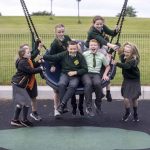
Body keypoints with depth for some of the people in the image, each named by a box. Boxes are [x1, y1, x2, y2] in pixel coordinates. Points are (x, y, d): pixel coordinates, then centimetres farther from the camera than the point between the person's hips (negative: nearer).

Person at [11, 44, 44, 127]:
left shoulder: (27, 61, 11)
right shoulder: (22, 63, -21)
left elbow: (32, 67, 10)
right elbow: (31, 71, -25)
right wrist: (40, 68, -15)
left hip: (19, 84, 11)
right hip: (18, 85, -11)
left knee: (21, 102, 15)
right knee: (27, 101, -5)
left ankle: (15, 120, 22)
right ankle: (24, 120, 7)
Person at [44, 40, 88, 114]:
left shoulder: (80, 57, -2)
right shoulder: (64, 55, 1)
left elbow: (85, 69, -1)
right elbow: (52, 57, -4)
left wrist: (75, 72, -13)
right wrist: (42, 56, -15)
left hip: (75, 76, -1)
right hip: (65, 74, 1)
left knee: (73, 86, -34)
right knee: (61, 84, -31)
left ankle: (62, 104, -34)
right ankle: (64, 106, -24)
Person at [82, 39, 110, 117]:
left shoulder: (101, 56, 13)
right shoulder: (85, 54, 7)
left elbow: (107, 66, 23)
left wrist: (105, 74, 11)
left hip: (96, 74, 1)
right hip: (86, 73, -1)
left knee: (97, 83, -34)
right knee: (88, 84, -36)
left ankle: (98, 104, -9)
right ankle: (88, 107, -27)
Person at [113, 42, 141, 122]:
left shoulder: (133, 60, -26)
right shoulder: (123, 56, -9)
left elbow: (127, 66, -45)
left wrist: (117, 63, -55)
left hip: (134, 81, -4)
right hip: (126, 80, 4)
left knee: (134, 98, 9)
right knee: (126, 99, -5)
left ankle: (135, 114, 34)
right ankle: (127, 112, 23)